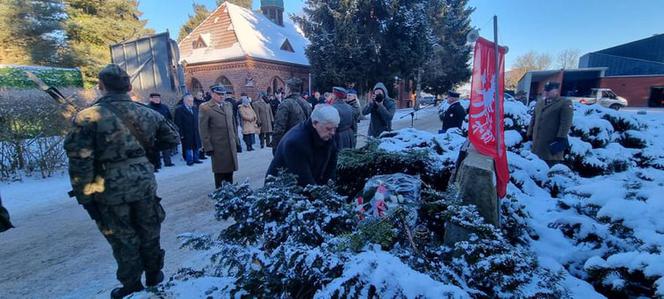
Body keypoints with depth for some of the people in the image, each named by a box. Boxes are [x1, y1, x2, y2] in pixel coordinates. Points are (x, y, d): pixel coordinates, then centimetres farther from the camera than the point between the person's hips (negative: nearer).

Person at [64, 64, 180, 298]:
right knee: (149, 231, 19)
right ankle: (154, 274, 36)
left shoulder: (88, 117, -13)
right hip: (144, 183, 3)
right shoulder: (146, 112, 0)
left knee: (123, 238, 13)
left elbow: (79, 161, -13)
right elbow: (173, 138, 10)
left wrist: (85, 196, -4)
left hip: (111, 189, -3)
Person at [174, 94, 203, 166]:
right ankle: (189, 160, 11)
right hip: (186, 133, -5)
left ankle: (195, 159, 20)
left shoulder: (195, 108, 11)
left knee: (196, 146, 10)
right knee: (188, 147, 2)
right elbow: (178, 123, -10)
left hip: (195, 132, 5)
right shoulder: (179, 109, -6)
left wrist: (198, 129, 6)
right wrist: (181, 133, -14)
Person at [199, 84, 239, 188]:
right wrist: (208, 147, -11)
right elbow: (203, 130, -8)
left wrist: (236, 139, 12)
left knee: (230, 170, 12)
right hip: (218, 146, -5)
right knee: (220, 172, 4)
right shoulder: (205, 108, -6)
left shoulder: (228, 105, 12)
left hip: (231, 145, 5)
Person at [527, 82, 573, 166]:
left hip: (552, 142, -7)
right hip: (537, 142, 7)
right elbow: (533, 119, 21)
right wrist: (530, 134, 14)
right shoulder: (539, 103, 20)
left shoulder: (565, 103, -2)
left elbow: (566, 123, -10)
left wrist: (561, 139, -17)